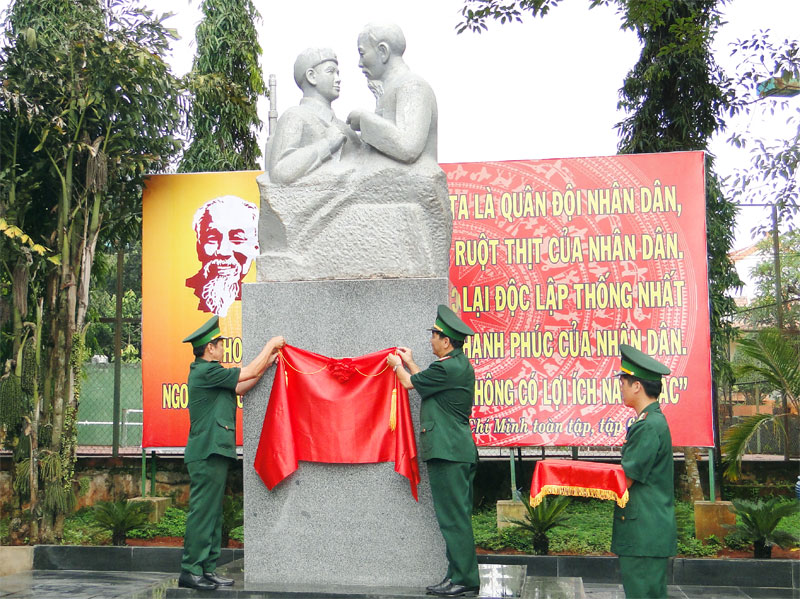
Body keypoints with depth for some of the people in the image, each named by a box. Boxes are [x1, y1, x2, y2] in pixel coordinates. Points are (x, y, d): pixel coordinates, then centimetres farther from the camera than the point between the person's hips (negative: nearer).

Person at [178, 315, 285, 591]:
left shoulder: (206, 372, 19)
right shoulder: (206, 371, -13)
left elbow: (241, 388, 19)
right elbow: (250, 373, -11)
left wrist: (268, 361, 17)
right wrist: (271, 344, 2)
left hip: (213, 453, 11)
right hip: (207, 453, -11)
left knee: (212, 513, 11)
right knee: (202, 512, -8)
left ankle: (207, 569, 15)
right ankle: (190, 571, -4)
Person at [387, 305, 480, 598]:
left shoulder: (448, 368, -17)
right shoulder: (460, 364, 14)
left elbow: (411, 383, -2)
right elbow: (425, 382, 24)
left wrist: (397, 365, 18)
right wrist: (409, 363, 34)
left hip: (448, 452, -10)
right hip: (459, 450, 10)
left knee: (453, 517, -7)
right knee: (457, 516, 13)